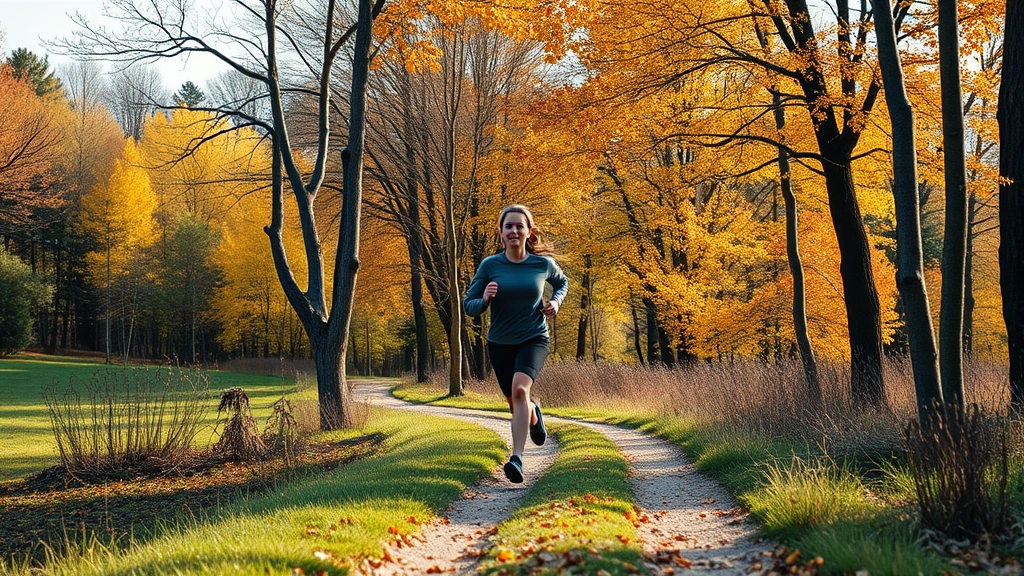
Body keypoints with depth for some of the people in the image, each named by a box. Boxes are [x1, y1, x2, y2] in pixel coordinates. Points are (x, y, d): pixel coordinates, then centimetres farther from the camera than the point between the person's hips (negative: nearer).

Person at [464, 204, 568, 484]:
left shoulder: (543, 264, -6)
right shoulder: (489, 265, -9)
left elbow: (562, 283, 17)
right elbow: (469, 306, -5)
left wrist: (555, 302, -3)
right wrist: (485, 300, -27)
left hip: (534, 339, -2)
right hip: (500, 343, 2)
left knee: (520, 389, -29)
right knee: (514, 403, 15)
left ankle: (517, 458, -30)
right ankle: (533, 414, 53)